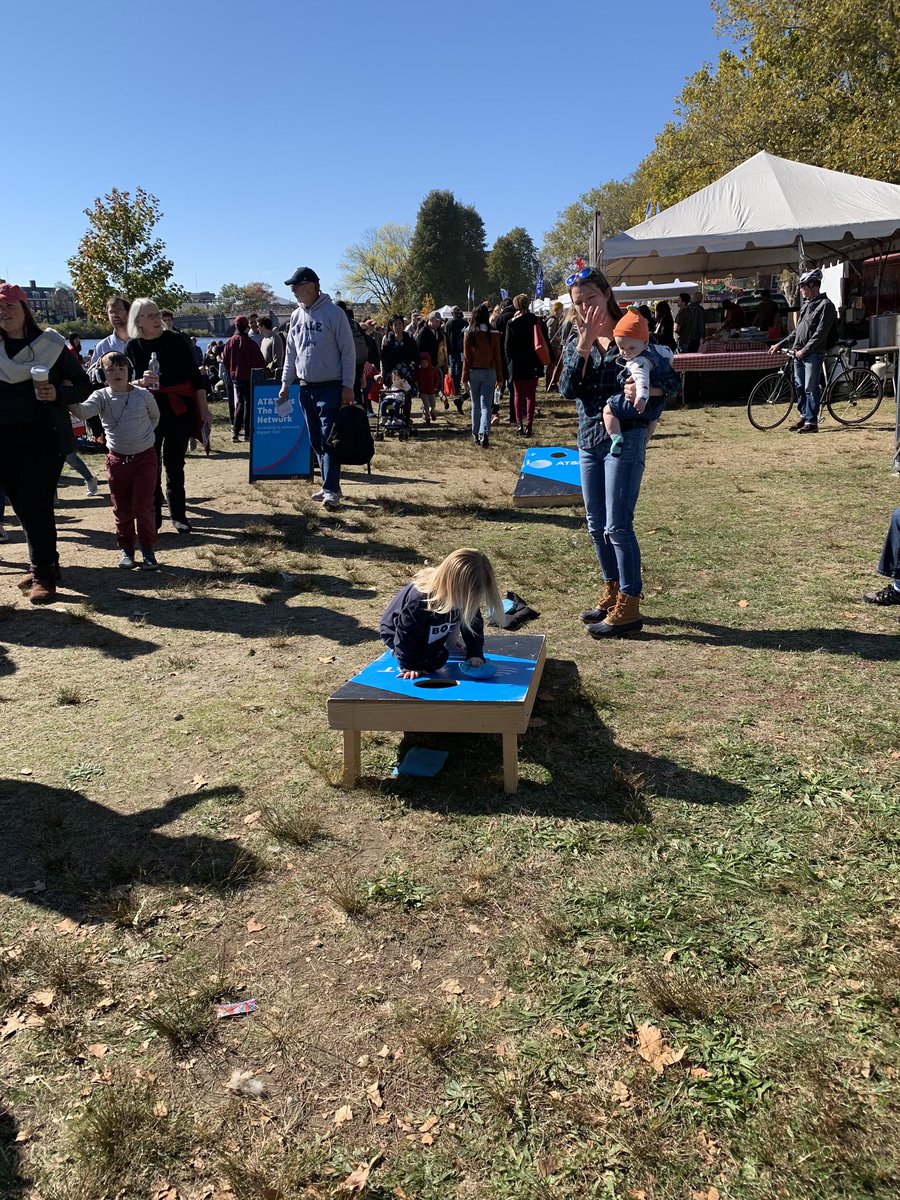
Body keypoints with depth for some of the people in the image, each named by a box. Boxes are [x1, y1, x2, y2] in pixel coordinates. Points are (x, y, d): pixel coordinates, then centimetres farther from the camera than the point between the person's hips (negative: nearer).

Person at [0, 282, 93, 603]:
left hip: (43, 436, -3)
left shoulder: (51, 345, 0)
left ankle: (43, 575, -1)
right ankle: (47, 563, 22)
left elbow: (84, 384, 3)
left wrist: (59, 393, -14)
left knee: (36, 503, -9)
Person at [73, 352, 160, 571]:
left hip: (145, 457, -1)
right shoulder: (101, 397, -7)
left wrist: (143, 435, 6)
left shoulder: (143, 394, -5)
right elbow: (83, 411, -27)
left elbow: (155, 416, 15)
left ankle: (147, 549, 12)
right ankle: (126, 549, 23)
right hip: (117, 460, 1)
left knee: (144, 506, -2)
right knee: (121, 508, 9)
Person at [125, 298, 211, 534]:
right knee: (151, 465, 1)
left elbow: (195, 375, 0)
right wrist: (141, 382, -21)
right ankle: (153, 516, 10)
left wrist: (203, 408, -4)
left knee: (175, 464, 9)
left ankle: (178, 515, 18)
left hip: (180, 410, 0)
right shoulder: (133, 347, -1)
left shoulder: (175, 340, -2)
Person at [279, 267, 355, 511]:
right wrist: (286, 383, 14)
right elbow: (291, 353, 17)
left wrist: (347, 386, -13)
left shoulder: (333, 313, -10)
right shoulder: (296, 316, 10)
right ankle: (329, 485, 19)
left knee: (328, 440, -10)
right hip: (306, 388, 7)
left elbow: (348, 351, -10)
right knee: (316, 441, 10)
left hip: (330, 388, -7)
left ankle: (331, 491, -9)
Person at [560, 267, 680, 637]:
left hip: (625, 437, -6)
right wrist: (585, 342, -15)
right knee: (596, 526, 12)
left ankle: (629, 608, 0)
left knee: (617, 526, -9)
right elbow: (567, 389, -8)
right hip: (588, 439, 6)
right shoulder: (575, 343, 9)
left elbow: (672, 382, -7)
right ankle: (612, 593, 28)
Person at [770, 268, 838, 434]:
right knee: (799, 387, 11)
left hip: (813, 355, -8)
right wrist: (780, 344, 16)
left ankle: (811, 422, -5)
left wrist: (804, 350, -20)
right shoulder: (806, 304, 18)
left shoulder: (825, 305, -8)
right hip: (798, 354, 8)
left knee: (811, 389, -8)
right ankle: (804, 417, 22)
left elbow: (820, 333, -16)